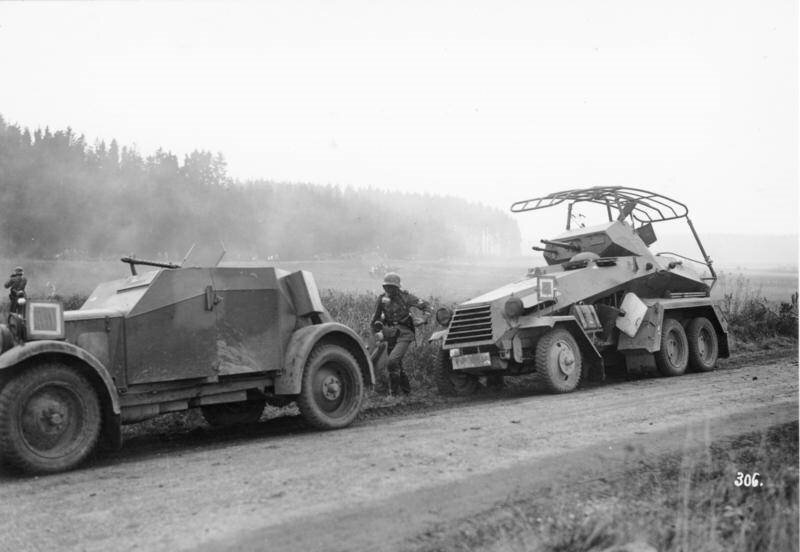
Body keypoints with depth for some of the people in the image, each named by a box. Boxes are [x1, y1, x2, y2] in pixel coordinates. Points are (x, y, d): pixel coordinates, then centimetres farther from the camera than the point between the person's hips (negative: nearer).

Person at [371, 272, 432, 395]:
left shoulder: (406, 297, -10)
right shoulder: (382, 298, -2)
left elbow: (425, 305, 1)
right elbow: (376, 318, 10)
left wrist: (423, 318, -13)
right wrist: (378, 331, -1)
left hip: (404, 334, -5)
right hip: (390, 334, 5)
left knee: (393, 360, -22)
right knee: (397, 364, 12)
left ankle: (394, 392, -12)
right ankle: (406, 391, 30)